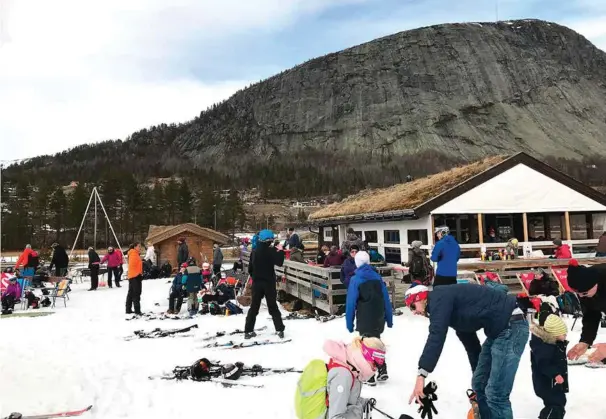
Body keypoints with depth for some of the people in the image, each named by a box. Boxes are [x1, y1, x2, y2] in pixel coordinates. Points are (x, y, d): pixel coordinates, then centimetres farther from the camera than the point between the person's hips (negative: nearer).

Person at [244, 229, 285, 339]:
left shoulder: (254, 252, 4)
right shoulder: (271, 251, -12)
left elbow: (250, 268, 7)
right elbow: (279, 262, -16)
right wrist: (280, 251, -5)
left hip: (257, 282, 3)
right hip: (269, 282, -3)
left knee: (254, 307, 10)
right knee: (273, 306, 6)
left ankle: (248, 331, 8)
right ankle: (280, 329, 7)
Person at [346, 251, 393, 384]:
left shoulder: (355, 280, -11)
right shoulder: (377, 277, 1)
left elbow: (351, 303, -12)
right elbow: (386, 300, 3)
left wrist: (349, 323, -5)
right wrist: (389, 319, 11)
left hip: (364, 320, -4)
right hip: (379, 319, 4)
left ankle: (370, 377, 13)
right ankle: (382, 371, 21)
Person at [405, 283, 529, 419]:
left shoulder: (439, 297, -11)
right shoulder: (449, 302, 19)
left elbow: (436, 336, -23)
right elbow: (468, 337, 28)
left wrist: (421, 374, -25)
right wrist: (478, 369, 35)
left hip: (511, 327, -11)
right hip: (499, 329, 11)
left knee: (496, 394, -8)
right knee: (479, 384, 16)